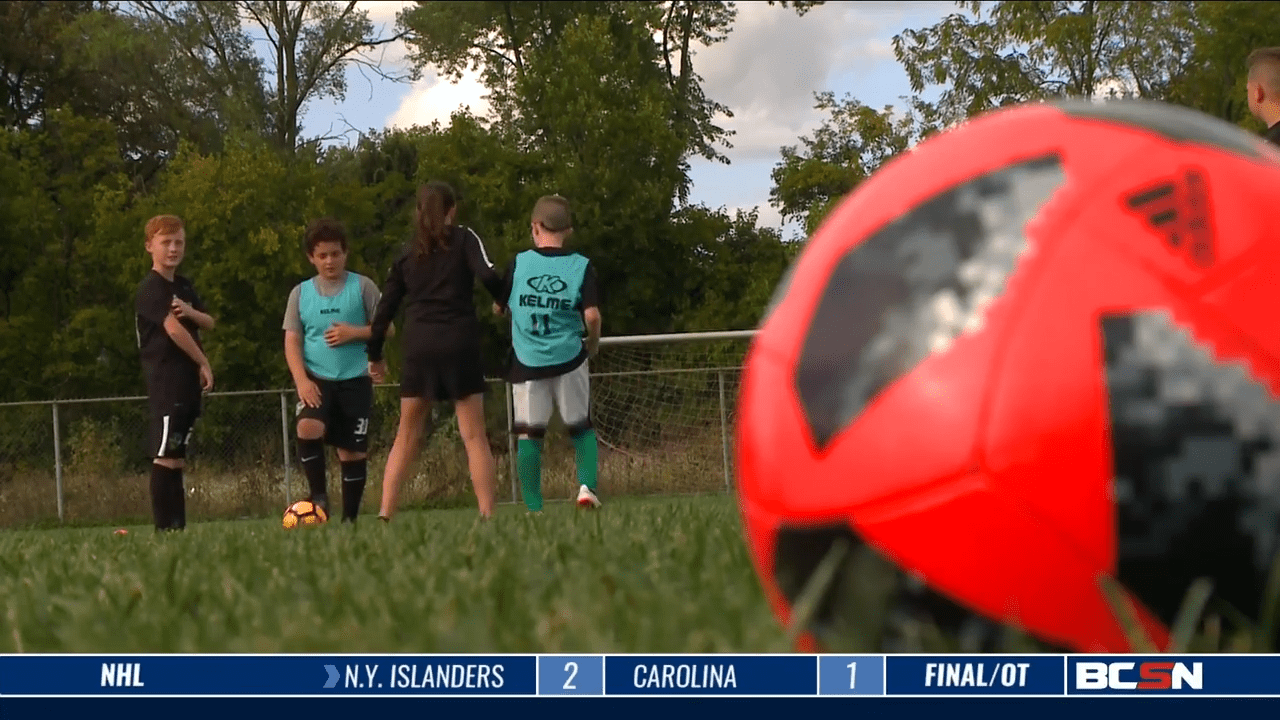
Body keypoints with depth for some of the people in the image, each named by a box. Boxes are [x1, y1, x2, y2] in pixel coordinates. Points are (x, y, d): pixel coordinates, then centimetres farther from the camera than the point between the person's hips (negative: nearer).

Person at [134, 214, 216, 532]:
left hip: (188, 381, 9)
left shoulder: (184, 287, 18)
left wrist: (190, 311, -10)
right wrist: (204, 363, -11)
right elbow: (173, 328, -17)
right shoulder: (151, 288, -8)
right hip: (166, 382, -8)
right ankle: (164, 528, -12)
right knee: (165, 456, -11)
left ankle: (178, 526, 10)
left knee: (177, 457, 9)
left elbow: (209, 323, 13)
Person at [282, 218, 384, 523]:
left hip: (355, 380, -1)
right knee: (307, 428, -26)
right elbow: (292, 341, 4)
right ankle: (319, 495, -11)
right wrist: (301, 380, -10)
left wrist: (354, 333, -14)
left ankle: (350, 518, 12)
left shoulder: (363, 287, 2)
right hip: (317, 379, 1)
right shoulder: (301, 293, 8)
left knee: (352, 450, 1)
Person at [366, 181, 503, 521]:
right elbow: (488, 275, -13)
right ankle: (488, 516, -7)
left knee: (406, 436, 10)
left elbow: (384, 307, 12)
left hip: (418, 347, 3)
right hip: (460, 343, -3)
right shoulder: (464, 238, 4)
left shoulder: (407, 254, 13)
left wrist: (375, 355, 21)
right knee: (474, 435, 0)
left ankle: (384, 514, 1)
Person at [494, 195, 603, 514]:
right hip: (568, 359, 0)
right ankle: (587, 485, -3)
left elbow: (499, 307, 9)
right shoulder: (581, 266, -1)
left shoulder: (518, 264, 1)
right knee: (581, 427, 16)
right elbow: (592, 315, -11)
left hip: (526, 362, 0)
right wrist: (592, 344, 8)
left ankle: (533, 508, -4)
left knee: (528, 434, 2)